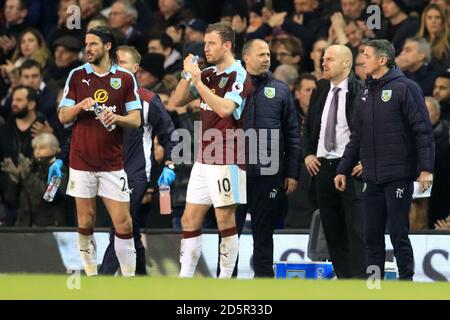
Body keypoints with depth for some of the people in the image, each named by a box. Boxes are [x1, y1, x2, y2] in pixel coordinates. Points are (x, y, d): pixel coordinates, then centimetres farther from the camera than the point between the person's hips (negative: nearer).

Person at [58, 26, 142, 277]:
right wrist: (79, 106, -14)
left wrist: (117, 117, -18)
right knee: (86, 221, 3)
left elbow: (136, 120, 2)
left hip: (113, 162, -1)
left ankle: (129, 279, 1)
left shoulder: (126, 78, 3)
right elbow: (63, 116, 6)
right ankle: (91, 275, 12)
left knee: (123, 223, -6)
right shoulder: (77, 75, 5)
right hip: (82, 161, 1)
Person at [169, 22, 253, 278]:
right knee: (190, 220, 7)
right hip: (203, 159, 8)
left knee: (226, 221, -2)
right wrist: (187, 76, -1)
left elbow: (225, 108, -27)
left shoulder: (239, 77, -11)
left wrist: (198, 82, -24)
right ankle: (185, 278, 11)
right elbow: (176, 102, 14)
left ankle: (226, 279, 4)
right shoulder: (208, 74, 11)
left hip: (226, 159, -8)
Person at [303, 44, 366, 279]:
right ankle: (342, 277, 15)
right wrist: (308, 154, 9)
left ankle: (359, 279, -10)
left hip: (352, 168, -7)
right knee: (331, 228, 9)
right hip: (322, 166, 7)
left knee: (355, 229, -9)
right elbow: (308, 125, 22)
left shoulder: (361, 92, -9)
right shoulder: (321, 90, 12)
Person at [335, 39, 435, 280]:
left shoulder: (404, 88, -7)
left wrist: (426, 168, -17)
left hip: (399, 176, -7)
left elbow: (423, 130, -11)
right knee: (372, 236, 8)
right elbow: (357, 137, 21)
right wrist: (343, 169, 17)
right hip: (372, 178, 7)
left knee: (398, 233, -6)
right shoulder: (364, 95, 15)